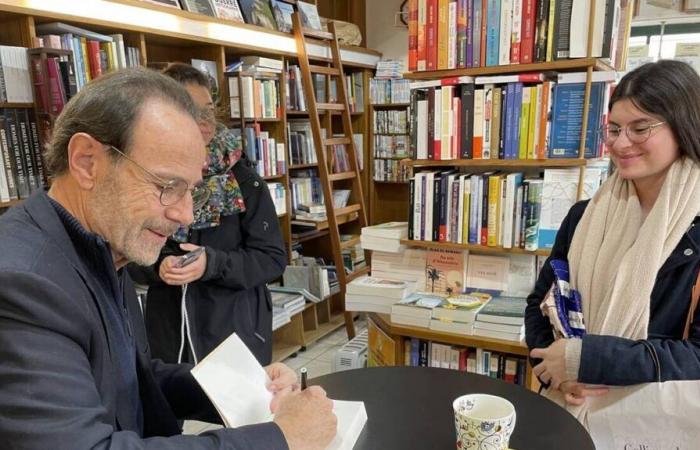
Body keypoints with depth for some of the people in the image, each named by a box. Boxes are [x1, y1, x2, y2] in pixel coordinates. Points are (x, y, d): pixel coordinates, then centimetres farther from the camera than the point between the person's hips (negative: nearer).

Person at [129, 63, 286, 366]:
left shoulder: (240, 177, -8)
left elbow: (274, 258, -9)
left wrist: (212, 264, -22)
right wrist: (158, 267, -15)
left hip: (237, 329, -1)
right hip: (169, 332, 2)